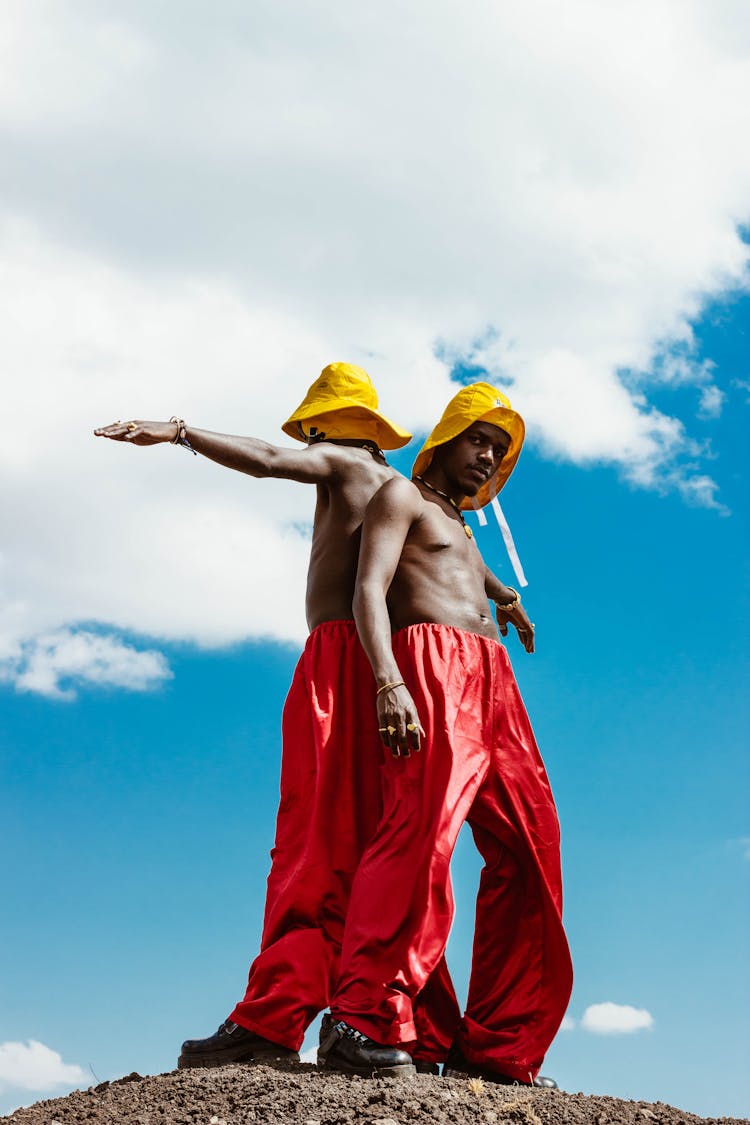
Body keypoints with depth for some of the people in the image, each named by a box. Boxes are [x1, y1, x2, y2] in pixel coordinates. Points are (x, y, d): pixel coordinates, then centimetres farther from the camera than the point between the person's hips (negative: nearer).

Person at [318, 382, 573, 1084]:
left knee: (527, 848, -3)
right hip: (428, 666, -8)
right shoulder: (402, 497, 11)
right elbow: (369, 590, -5)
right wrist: (389, 682, -22)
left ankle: (494, 1047, -3)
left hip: (490, 681, 8)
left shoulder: (461, 532, 36)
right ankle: (362, 1023, -29)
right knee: (423, 827, -26)